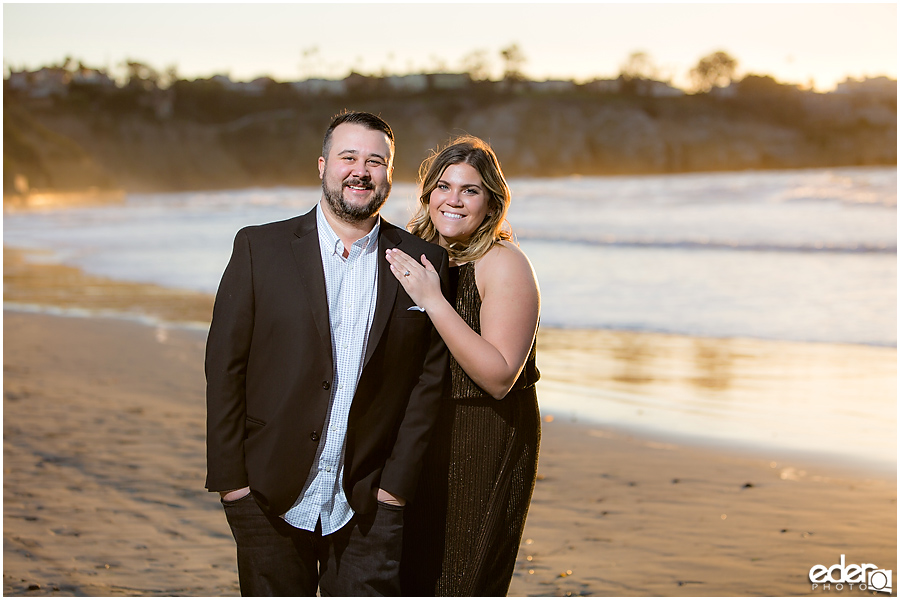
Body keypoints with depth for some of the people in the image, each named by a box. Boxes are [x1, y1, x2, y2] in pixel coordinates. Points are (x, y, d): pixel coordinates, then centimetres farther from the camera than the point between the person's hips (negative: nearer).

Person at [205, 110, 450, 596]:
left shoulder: (423, 264, 2)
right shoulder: (259, 248, 0)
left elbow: (429, 379, 2)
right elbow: (224, 367, -1)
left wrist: (398, 482, -3)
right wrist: (230, 478, -5)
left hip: (367, 504, 0)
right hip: (270, 499, 0)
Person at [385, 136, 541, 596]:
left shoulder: (505, 264, -15)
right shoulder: (414, 257, 5)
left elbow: (499, 377, -24)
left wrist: (434, 301, -27)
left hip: (488, 445, -6)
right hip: (422, 437, 6)